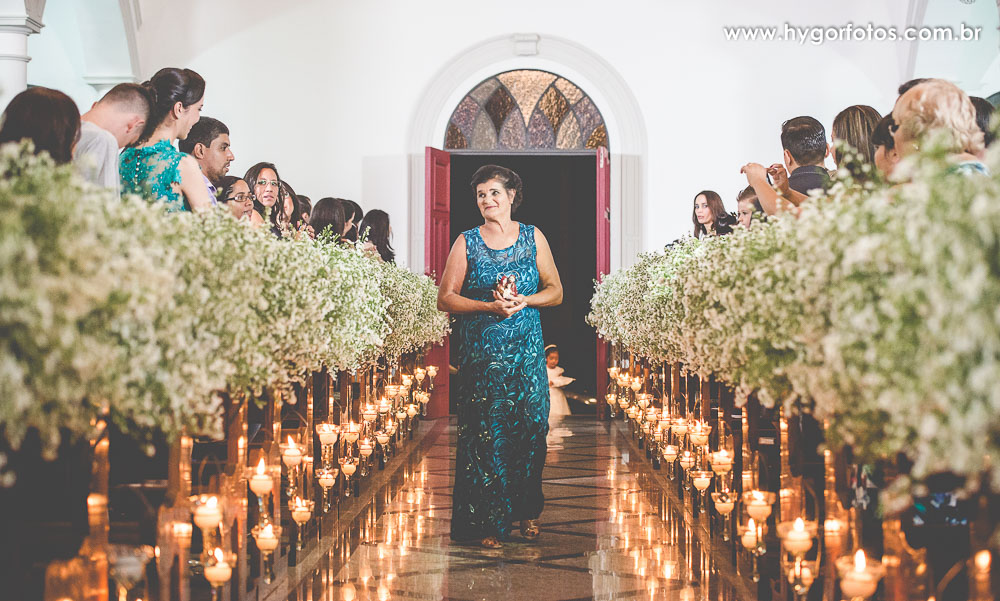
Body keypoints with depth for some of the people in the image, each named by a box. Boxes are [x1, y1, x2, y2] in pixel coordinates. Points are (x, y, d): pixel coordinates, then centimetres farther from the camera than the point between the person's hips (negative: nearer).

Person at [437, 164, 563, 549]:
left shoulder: (533, 238, 8)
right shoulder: (467, 243, 3)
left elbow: (556, 291, 9)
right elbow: (445, 299, 0)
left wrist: (525, 301, -11)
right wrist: (489, 306, -14)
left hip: (527, 350, 2)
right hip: (480, 353, -2)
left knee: (530, 426, 2)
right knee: (485, 433, -4)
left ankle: (526, 510, 20)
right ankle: (488, 523, 4)